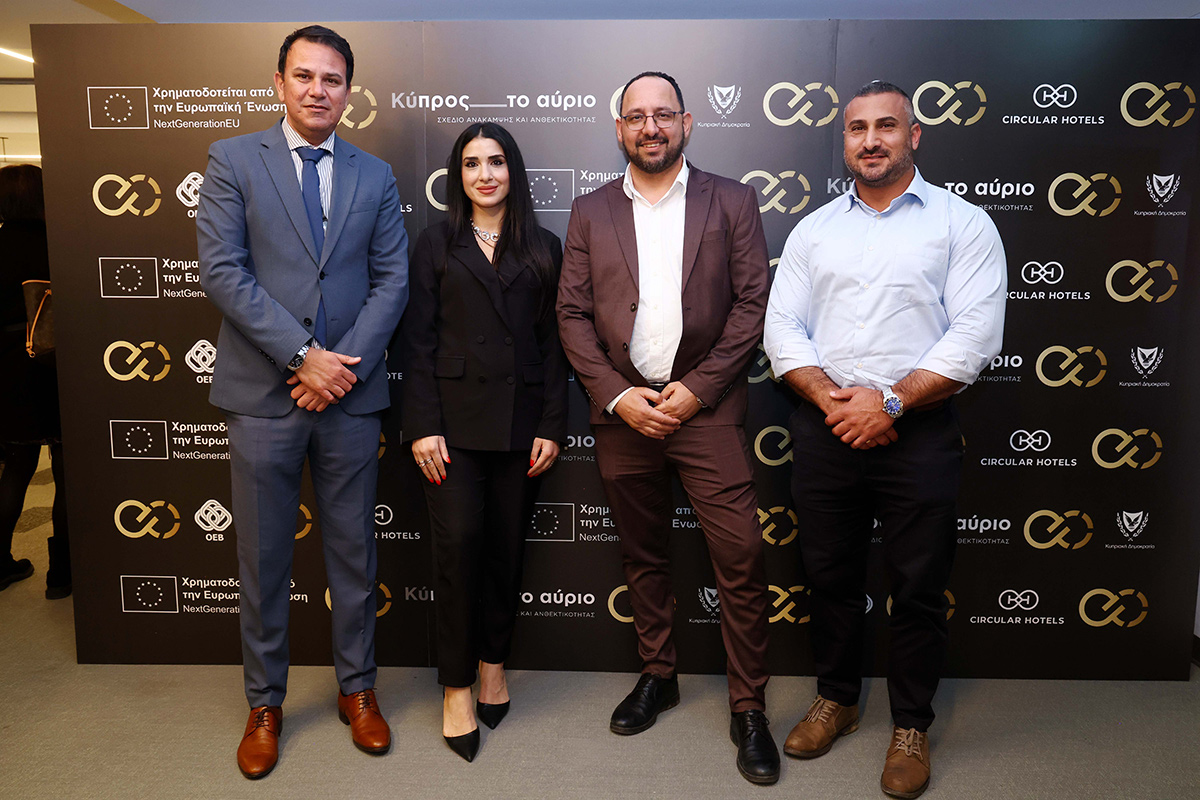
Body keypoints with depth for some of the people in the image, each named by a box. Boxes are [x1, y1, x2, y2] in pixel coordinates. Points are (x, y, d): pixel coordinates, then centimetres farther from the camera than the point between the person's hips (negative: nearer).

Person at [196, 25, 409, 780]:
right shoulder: (234, 160, 2)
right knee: (264, 558, 10)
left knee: (354, 552, 12)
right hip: (263, 392, -1)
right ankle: (266, 703, 28)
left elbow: (393, 279, 3)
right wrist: (302, 355, -14)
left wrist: (346, 364, -10)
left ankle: (358, 689, 29)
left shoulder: (375, 174, 9)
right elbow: (222, 271, -7)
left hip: (350, 391, 2)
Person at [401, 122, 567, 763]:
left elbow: (552, 343, 7)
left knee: (507, 546, 7)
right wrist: (422, 426, -8)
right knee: (459, 541, -7)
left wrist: (551, 425, 0)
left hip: (519, 418, 2)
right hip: (453, 415, -1)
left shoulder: (543, 249, 11)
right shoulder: (438, 243, 7)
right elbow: (418, 338, 1)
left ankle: (493, 662, 27)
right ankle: (456, 686, 8)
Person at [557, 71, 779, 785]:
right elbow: (572, 314, 4)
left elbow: (753, 303, -2)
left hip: (706, 405, -2)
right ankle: (658, 676, 33)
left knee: (741, 558, -3)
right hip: (623, 409, 3)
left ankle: (750, 708, 14)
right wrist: (617, 395, -8)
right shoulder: (591, 212, 9)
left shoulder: (732, 202, 4)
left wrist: (697, 388, -11)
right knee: (643, 556, 14)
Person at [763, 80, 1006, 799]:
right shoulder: (814, 229, 11)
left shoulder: (963, 223, 2)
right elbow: (782, 328, 4)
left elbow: (975, 335, -8)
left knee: (920, 589, 6)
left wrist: (889, 401, -15)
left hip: (919, 431, -3)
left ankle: (912, 726, 27)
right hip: (824, 428, 3)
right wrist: (830, 399, -11)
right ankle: (837, 700, 35)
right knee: (831, 576, 14)